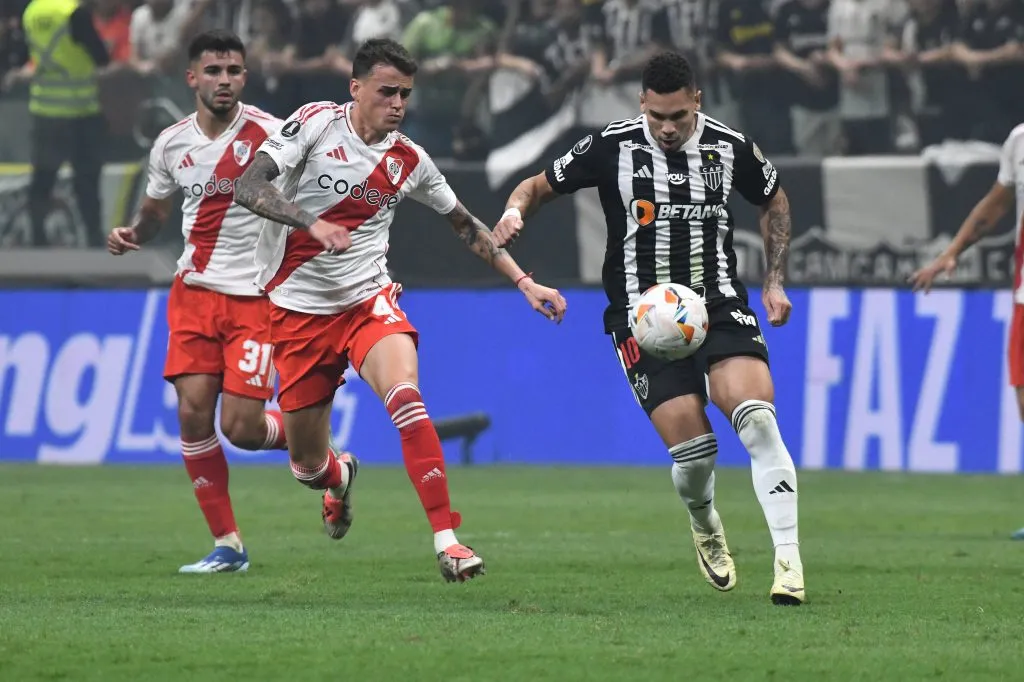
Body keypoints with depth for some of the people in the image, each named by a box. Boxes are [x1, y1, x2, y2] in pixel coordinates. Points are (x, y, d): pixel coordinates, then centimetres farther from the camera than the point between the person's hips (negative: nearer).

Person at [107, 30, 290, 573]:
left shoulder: (268, 133, -10)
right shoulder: (170, 145, 4)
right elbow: (155, 210, 20)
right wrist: (132, 235, -1)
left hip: (256, 296, -4)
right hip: (195, 289, 4)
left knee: (240, 428, -11)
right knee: (193, 412, -8)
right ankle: (227, 545, 3)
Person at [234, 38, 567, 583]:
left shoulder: (408, 160, 1)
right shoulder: (316, 124, -9)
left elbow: (466, 226, 16)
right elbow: (248, 187, -18)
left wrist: (524, 283, 10)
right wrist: (312, 222, -34)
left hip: (368, 300, 1)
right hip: (297, 308, -1)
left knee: (406, 397, -30)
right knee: (308, 466, 6)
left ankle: (446, 539, -29)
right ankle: (339, 478, 47)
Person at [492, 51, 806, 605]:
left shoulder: (730, 147, 2)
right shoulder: (611, 147, -3)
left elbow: (774, 202, 21)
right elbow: (541, 184, 9)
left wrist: (775, 281, 16)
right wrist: (515, 209, -13)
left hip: (720, 305, 1)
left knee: (756, 417, -24)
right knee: (692, 447, -12)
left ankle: (788, 557, -21)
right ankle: (705, 528, 24)